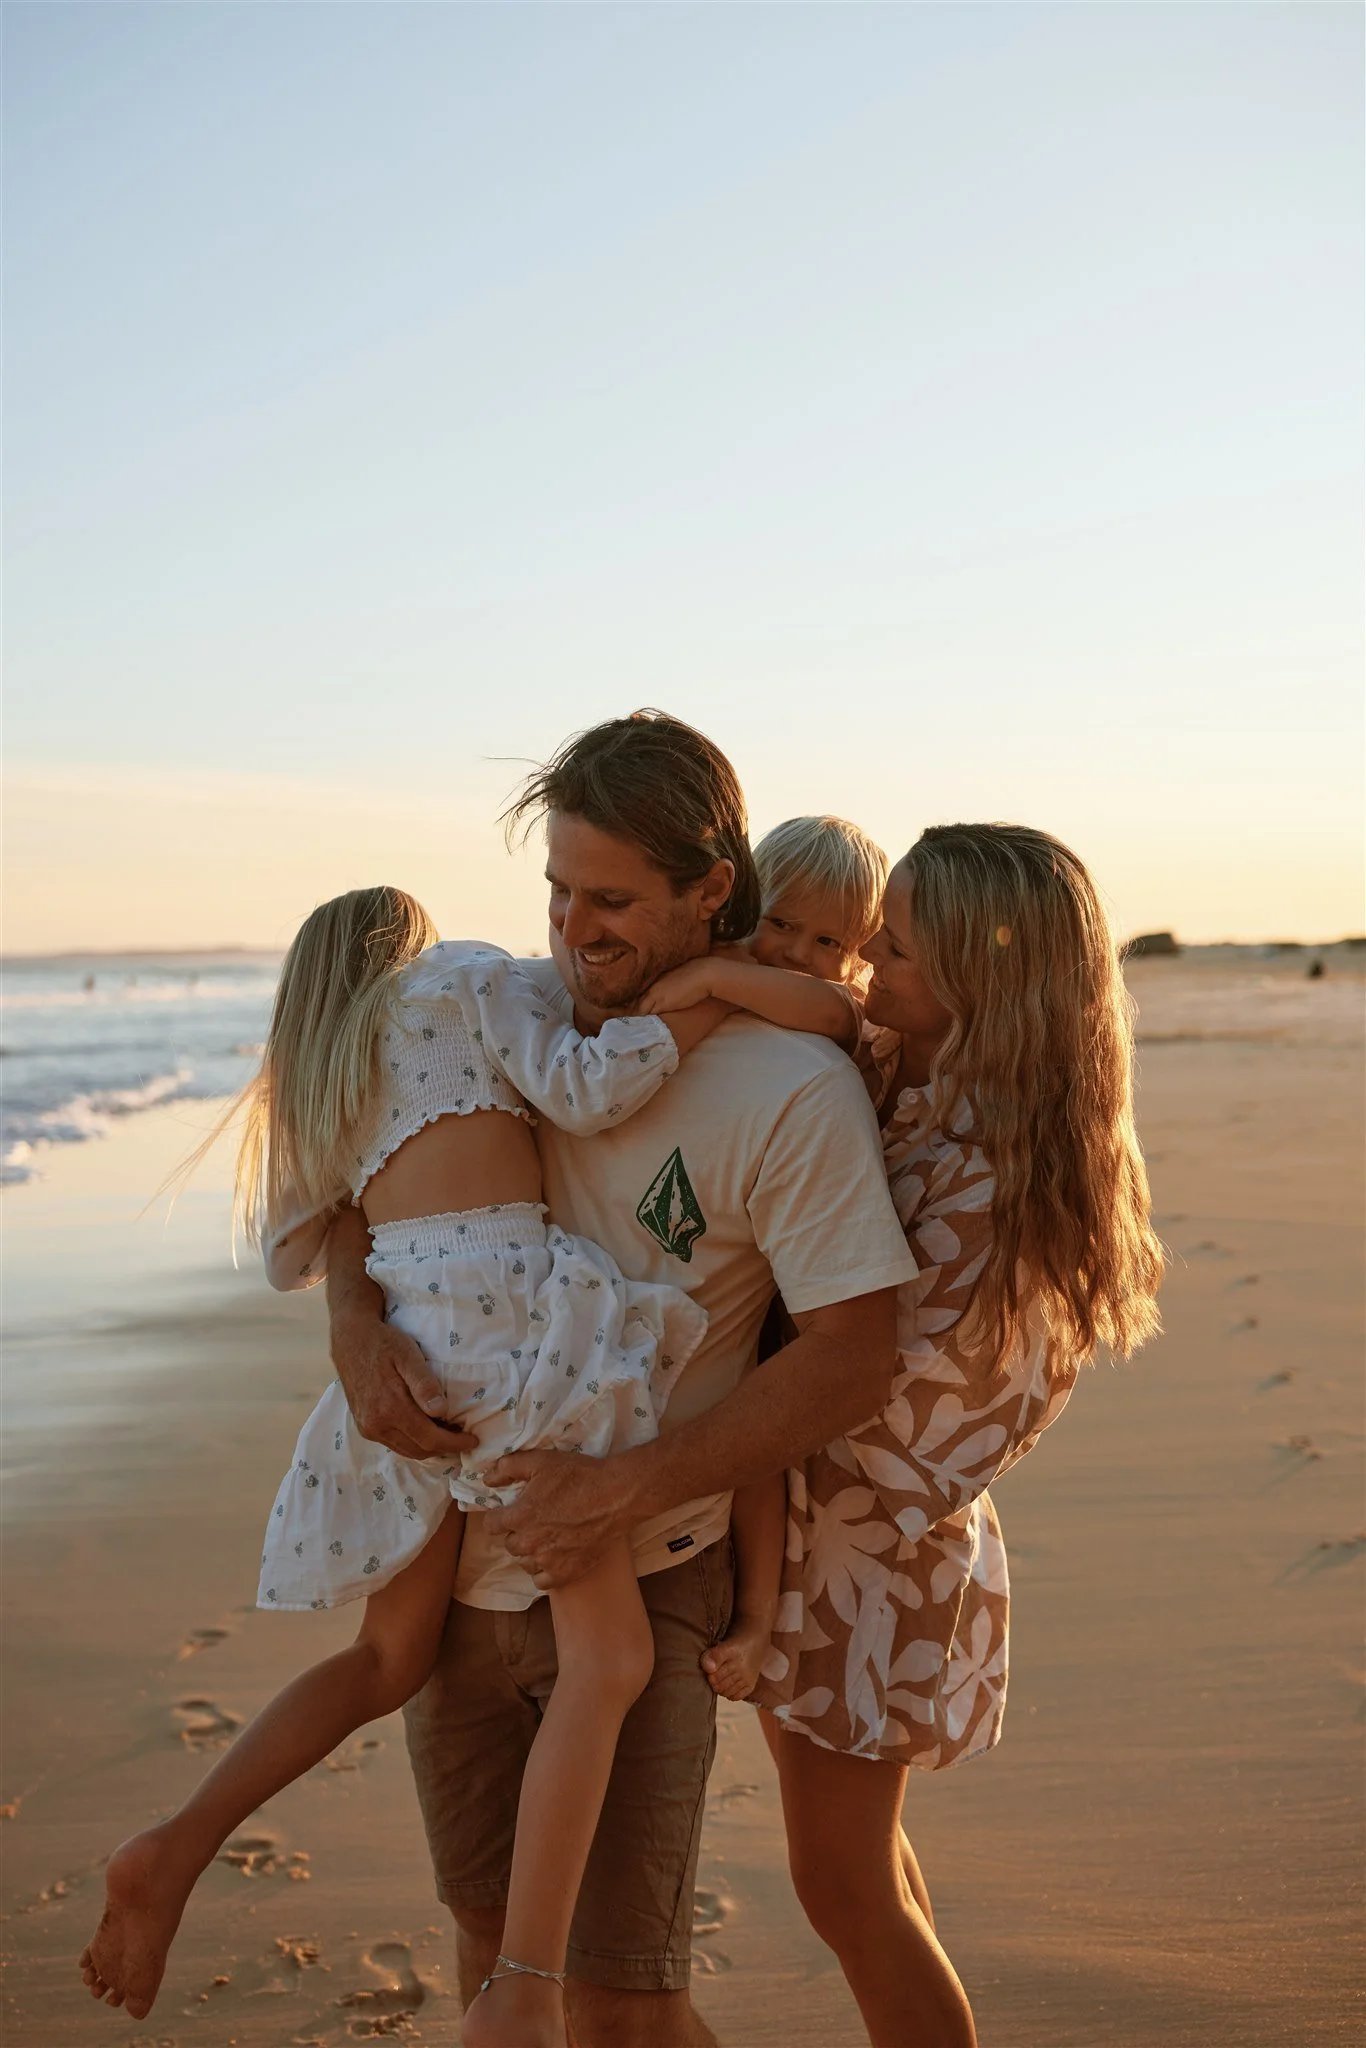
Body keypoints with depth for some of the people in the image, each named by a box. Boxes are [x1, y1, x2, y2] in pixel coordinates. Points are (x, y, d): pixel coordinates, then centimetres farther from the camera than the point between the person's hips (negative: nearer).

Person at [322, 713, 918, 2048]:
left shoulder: (793, 1088, -18)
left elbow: (855, 1361, -19)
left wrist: (623, 1491, -24)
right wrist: (355, 1323, -13)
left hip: (635, 1581, -5)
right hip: (456, 1555, 5)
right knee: (487, 1924, 20)